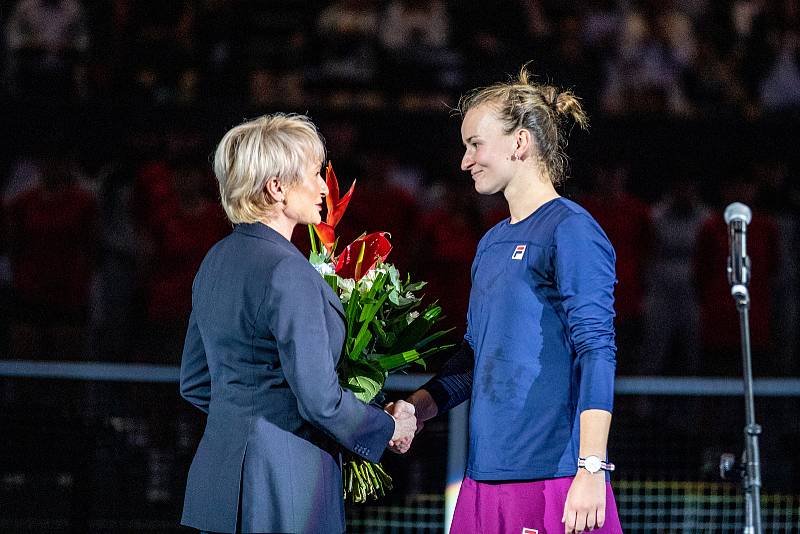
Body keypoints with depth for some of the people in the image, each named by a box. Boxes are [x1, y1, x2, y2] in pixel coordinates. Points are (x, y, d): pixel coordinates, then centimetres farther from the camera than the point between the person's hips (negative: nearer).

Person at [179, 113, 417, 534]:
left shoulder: (217, 260, 11)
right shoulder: (286, 272, -17)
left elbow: (195, 383, 19)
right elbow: (319, 400, -18)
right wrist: (391, 428, -2)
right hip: (280, 492, -9)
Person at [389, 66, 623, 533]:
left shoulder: (571, 230, -8)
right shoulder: (492, 244, 17)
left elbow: (596, 353, -14)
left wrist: (591, 469, -20)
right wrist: (415, 409, 8)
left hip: (552, 478, -8)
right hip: (489, 476, 8)